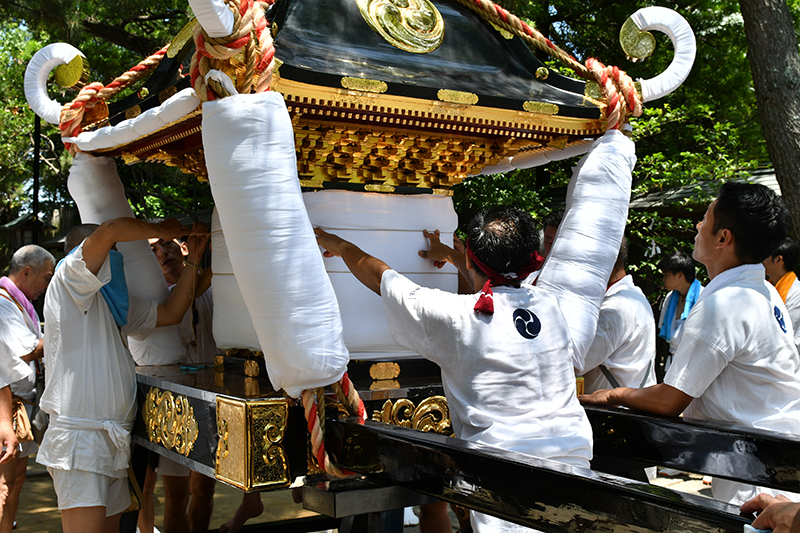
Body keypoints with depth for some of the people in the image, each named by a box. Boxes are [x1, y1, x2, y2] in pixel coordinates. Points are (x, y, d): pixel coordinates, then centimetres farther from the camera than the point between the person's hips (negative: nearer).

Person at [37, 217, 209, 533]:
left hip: (113, 443, 9)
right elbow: (108, 230, -19)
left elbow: (171, 313, 20)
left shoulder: (114, 305, 21)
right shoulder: (68, 279, -4)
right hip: (80, 438, -9)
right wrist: (162, 231, -4)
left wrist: (193, 260, 16)